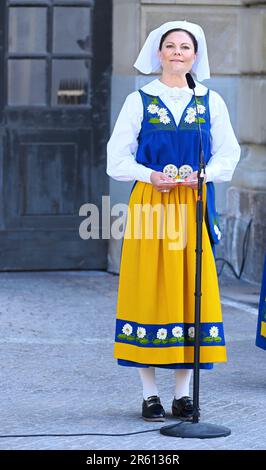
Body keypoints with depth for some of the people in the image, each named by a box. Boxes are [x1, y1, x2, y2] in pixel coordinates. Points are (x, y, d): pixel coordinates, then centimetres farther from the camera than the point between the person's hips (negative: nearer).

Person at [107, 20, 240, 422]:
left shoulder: (210, 102, 9)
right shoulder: (139, 101, 4)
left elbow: (228, 155, 8)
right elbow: (117, 159, 3)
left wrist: (202, 174, -11)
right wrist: (151, 176, -13)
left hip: (194, 206, 2)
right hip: (150, 205, -2)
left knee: (192, 292, 1)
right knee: (149, 292, -3)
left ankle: (184, 395, 9)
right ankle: (150, 394, 5)